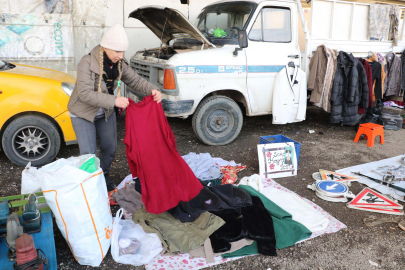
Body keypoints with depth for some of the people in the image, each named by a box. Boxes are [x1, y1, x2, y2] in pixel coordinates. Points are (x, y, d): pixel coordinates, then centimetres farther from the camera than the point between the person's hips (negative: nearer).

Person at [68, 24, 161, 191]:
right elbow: (85, 94, -34)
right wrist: (114, 100, -42)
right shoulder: (87, 63, -28)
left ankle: (104, 175, 40)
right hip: (83, 114, -5)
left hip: (106, 112, 6)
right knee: (88, 153, -4)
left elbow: (135, 80, -4)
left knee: (110, 147, 14)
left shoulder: (120, 64, -9)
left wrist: (152, 90, -25)